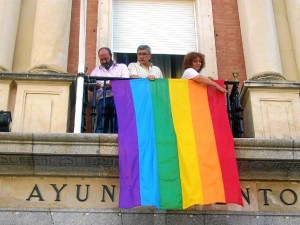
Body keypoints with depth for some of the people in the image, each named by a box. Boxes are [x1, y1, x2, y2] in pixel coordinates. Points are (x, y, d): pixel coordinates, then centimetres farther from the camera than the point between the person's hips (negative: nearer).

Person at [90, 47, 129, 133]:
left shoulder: (122, 67, 19)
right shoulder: (96, 70, 26)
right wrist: (94, 86, -11)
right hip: (103, 99, 2)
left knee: (118, 126, -16)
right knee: (101, 126, -13)